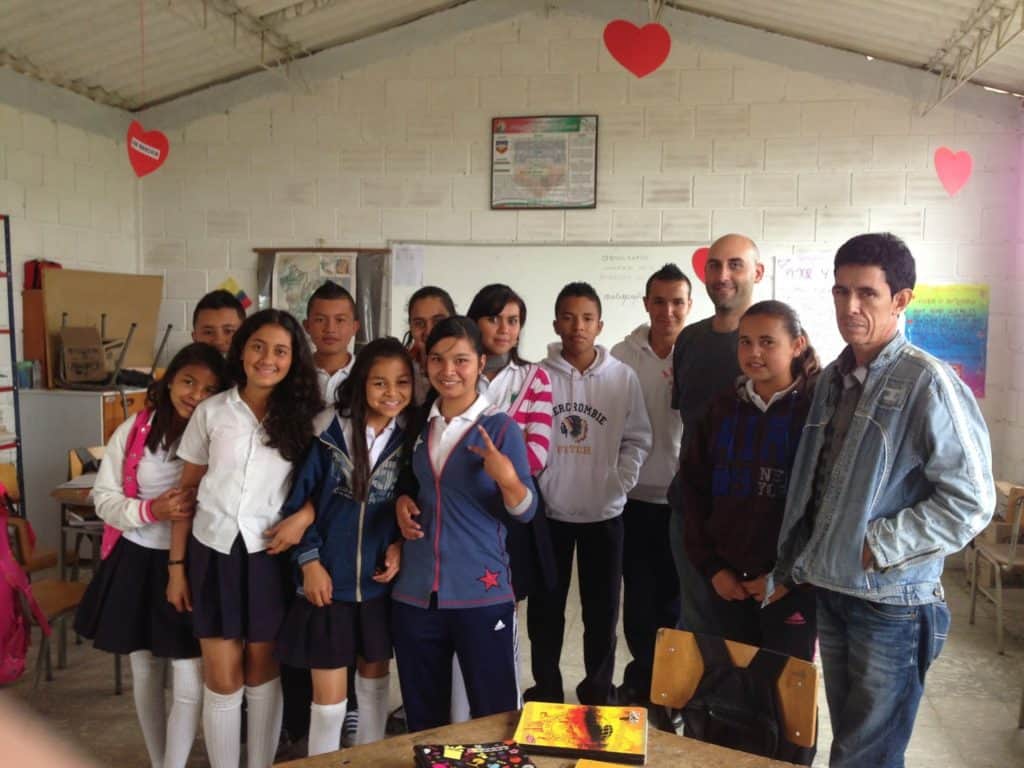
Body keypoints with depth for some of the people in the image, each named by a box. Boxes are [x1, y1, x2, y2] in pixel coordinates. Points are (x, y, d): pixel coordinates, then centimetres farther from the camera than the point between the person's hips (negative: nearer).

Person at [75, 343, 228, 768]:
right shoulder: (134, 430, -4)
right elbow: (103, 498, -2)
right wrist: (151, 510, -18)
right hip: (136, 563, 2)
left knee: (190, 686, -4)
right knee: (145, 674, 18)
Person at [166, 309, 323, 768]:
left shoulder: (303, 417, 0)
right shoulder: (211, 411, 0)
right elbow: (187, 489, 4)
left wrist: (301, 517, -13)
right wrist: (176, 565, 2)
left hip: (268, 556, 0)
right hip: (213, 552, 0)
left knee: (262, 674, 11)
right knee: (222, 681, 4)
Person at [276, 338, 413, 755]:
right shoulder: (331, 431, -9)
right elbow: (300, 499, -5)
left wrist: (400, 546, -8)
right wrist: (310, 561, -10)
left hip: (380, 581, 3)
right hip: (329, 580, -2)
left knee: (375, 684, 19)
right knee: (328, 699, 3)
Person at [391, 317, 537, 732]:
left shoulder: (501, 427, -7)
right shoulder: (419, 424, 7)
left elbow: (525, 512, -7)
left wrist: (506, 478, -26)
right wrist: (403, 502, 2)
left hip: (481, 594, -4)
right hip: (415, 593, 5)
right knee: (422, 721, 16)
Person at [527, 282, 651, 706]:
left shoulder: (623, 377, -1)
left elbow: (637, 439, 2)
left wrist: (620, 482, -8)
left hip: (604, 512, 1)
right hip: (548, 510, 0)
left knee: (602, 607, 12)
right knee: (545, 606, 11)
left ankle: (598, 688, 31)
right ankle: (546, 687, 29)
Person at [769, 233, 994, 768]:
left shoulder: (927, 383, -15)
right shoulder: (833, 380, 7)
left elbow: (970, 501, -18)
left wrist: (876, 547, -17)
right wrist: (789, 573, 11)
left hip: (891, 604, -6)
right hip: (829, 592, 6)